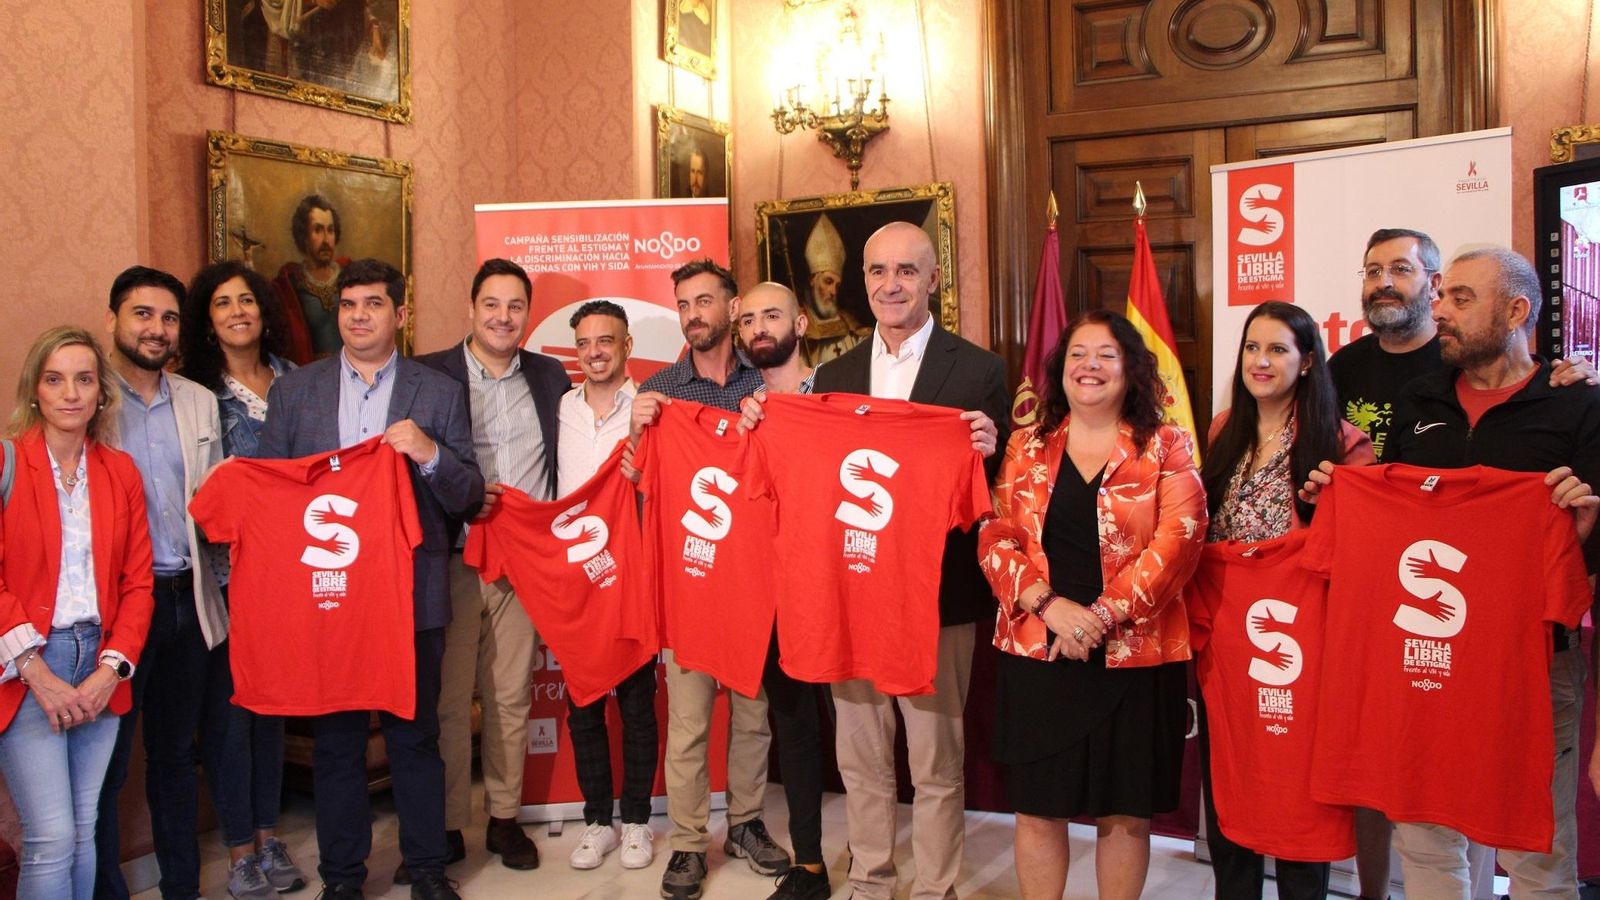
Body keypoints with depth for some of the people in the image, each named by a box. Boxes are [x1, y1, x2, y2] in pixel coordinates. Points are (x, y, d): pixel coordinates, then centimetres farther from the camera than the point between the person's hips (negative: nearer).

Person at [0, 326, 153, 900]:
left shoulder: (121, 472, 8)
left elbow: (137, 581, 8)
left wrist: (111, 668, -4)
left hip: (100, 671, 4)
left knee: (85, 832, 9)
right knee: (52, 839, -6)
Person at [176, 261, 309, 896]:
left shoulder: (292, 380, 7)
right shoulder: (196, 390, -3)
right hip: (223, 564, -3)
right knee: (232, 700, 2)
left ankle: (268, 832, 25)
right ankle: (239, 848, 16)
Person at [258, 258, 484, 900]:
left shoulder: (440, 394, 4)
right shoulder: (292, 392, 8)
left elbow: (469, 498, 0)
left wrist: (430, 455, -19)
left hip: (412, 596, -1)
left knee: (415, 735, 8)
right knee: (335, 739, 11)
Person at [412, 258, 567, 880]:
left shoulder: (550, 378, 11)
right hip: (452, 557, -2)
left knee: (512, 696, 9)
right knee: (447, 699, 3)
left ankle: (505, 818, 22)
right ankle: (446, 828, 16)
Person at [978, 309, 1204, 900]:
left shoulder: (1166, 447, 1)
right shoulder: (1026, 447, 8)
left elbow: (1177, 541, -9)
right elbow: (997, 538, 1)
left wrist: (1103, 614, -17)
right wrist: (1049, 604, -15)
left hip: (1134, 656, -1)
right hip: (1037, 652, 2)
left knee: (1125, 811, 9)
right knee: (1037, 807, 9)